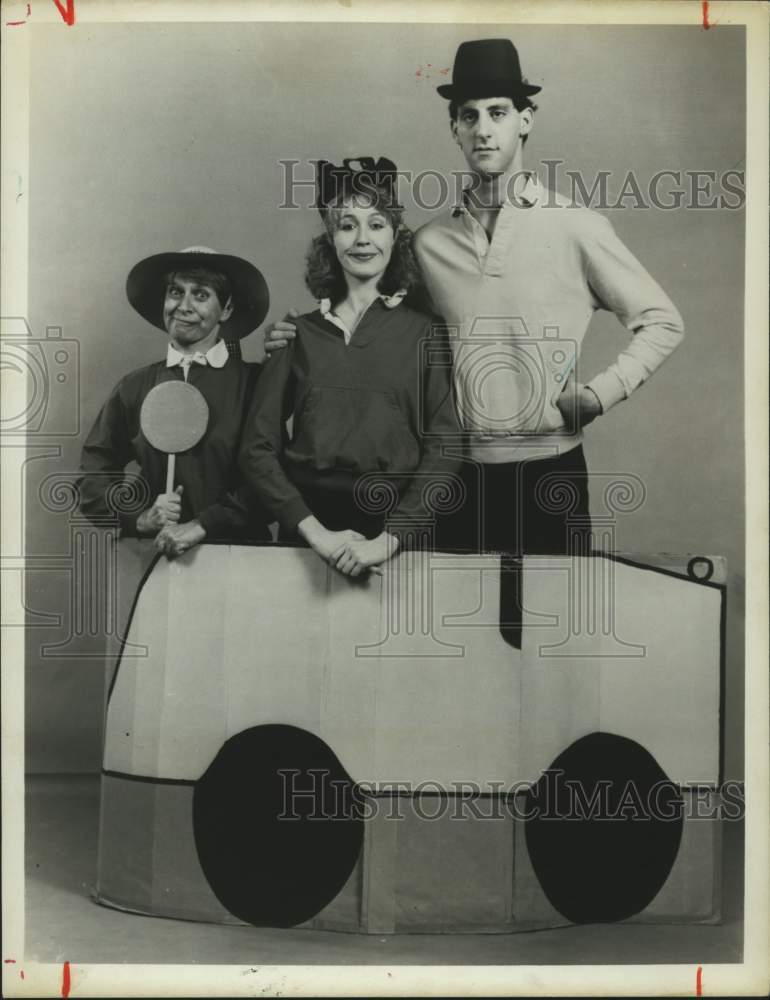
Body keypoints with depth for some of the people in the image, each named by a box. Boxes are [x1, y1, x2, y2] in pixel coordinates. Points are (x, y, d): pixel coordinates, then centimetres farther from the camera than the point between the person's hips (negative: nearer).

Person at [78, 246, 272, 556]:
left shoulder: (254, 382, 3)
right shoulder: (133, 388, 10)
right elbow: (92, 480, 11)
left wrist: (203, 526, -11)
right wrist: (139, 518, -5)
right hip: (151, 554, 2)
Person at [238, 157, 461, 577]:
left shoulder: (425, 333, 2)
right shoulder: (299, 334, 5)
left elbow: (443, 448, -6)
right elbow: (257, 448, 0)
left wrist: (389, 539, -16)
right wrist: (315, 531, -11)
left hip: (399, 527, -1)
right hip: (308, 523, 1)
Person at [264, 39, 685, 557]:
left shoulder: (575, 227, -4)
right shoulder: (430, 242, 4)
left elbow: (662, 322, 3)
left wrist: (602, 392, -8)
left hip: (549, 471, -2)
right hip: (457, 474, 2)